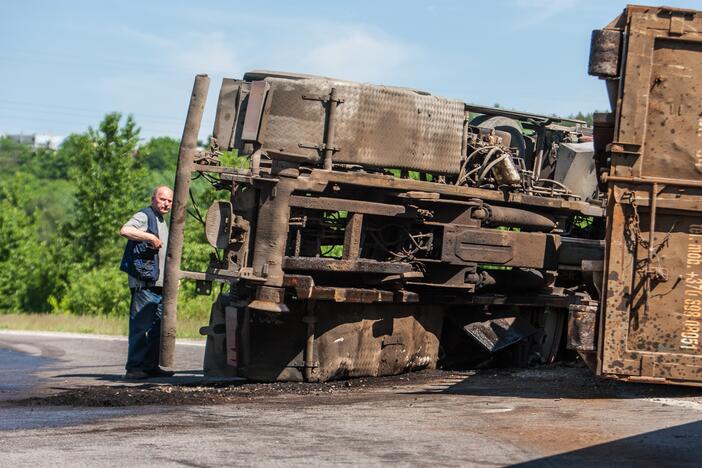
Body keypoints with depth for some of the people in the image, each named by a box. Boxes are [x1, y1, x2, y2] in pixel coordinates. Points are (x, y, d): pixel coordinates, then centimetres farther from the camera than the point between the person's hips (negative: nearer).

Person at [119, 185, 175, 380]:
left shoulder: (162, 223, 24)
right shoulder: (144, 216, -6)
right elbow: (124, 230, -27)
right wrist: (150, 237, -24)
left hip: (159, 284, 10)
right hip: (144, 283, -9)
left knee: (158, 327, 10)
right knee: (140, 327, -9)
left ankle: (151, 366, 15)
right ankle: (134, 367, -8)